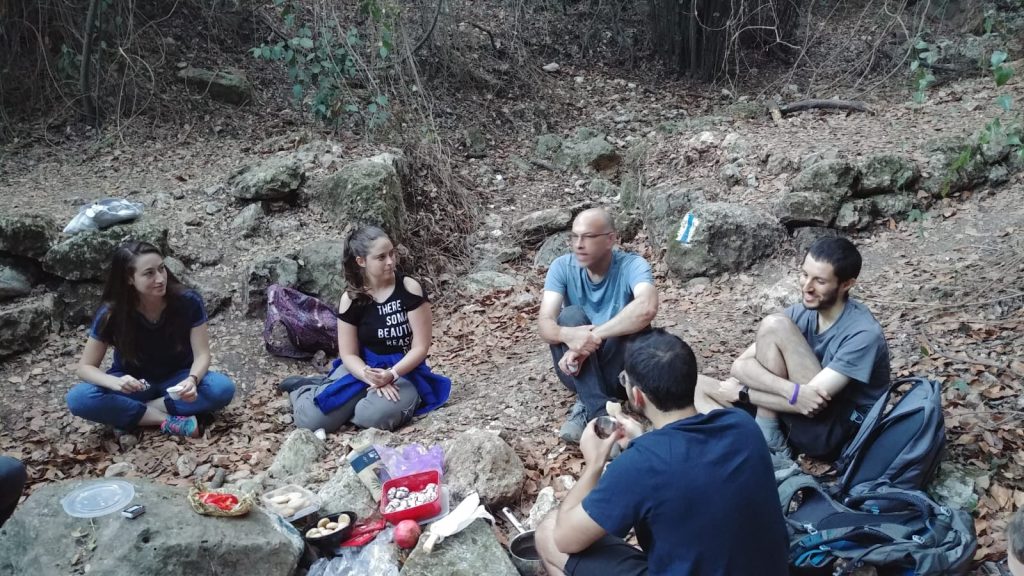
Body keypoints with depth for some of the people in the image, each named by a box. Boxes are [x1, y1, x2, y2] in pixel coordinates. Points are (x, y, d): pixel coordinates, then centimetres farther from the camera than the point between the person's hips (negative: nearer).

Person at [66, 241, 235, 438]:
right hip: (134, 382, 0)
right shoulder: (111, 313, -19)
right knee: (78, 398, -30)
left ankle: (129, 414, -20)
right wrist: (116, 383, -35)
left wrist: (192, 380, -40)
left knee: (223, 388, -31)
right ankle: (168, 421, -24)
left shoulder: (188, 301, -21)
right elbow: (85, 366, -13)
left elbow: (202, 355, -17)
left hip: (177, 379, 0)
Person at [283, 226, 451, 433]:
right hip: (364, 368, 1)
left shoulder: (410, 289, -11)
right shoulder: (351, 299, -5)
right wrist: (373, 379, -23)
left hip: (405, 371, -1)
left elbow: (420, 347, -10)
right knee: (311, 419, -19)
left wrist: (391, 375, -26)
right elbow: (348, 354, -3)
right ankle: (303, 388, 17)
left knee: (374, 415, -34)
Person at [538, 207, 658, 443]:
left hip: (621, 369, -2)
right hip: (579, 367, 2)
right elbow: (544, 323, -20)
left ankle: (586, 407, -21)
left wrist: (594, 337, -41)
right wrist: (569, 335, -43)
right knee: (571, 315, -26)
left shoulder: (632, 266, -17)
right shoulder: (562, 267, -9)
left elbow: (647, 308, -39)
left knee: (630, 322, -30)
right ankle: (599, 413, -30)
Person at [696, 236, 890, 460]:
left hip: (837, 433, -7)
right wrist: (791, 390, -31)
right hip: (795, 424, 7)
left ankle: (767, 440, -15)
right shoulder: (801, 314, 0)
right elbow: (740, 366, -10)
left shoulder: (863, 333, -19)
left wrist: (741, 392, -15)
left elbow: (813, 403, -26)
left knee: (775, 326, -21)